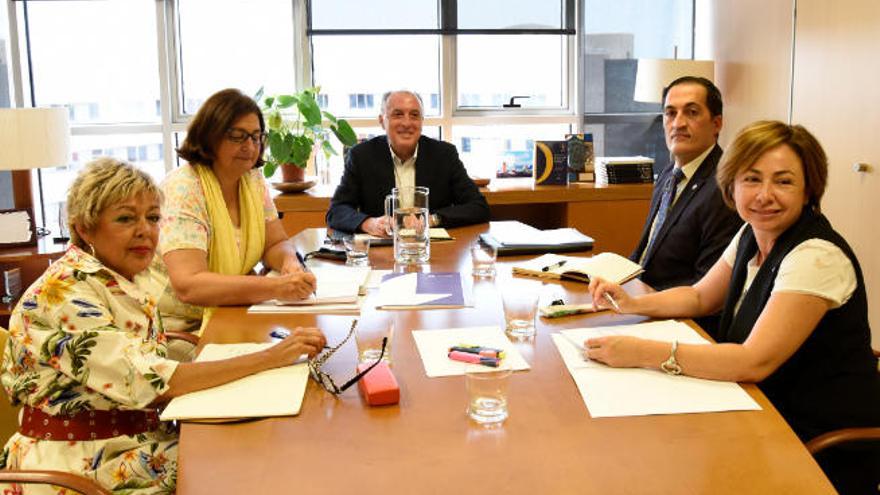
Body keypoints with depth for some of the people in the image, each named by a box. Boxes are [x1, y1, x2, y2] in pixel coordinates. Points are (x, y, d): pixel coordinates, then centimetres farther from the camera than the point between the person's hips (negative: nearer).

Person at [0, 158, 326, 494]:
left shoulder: (132, 277, 5)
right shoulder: (63, 291, -20)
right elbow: (145, 383, -29)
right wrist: (268, 358, -28)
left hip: (142, 434, 7)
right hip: (86, 463, -7)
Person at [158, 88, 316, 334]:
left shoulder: (253, 180, 4)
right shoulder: (183, 188, -18)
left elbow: (276, 243, 9)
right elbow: (188, 286, -28)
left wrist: (290, 262, -16)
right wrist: (276, 287, -36)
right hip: (185, 330, -7)